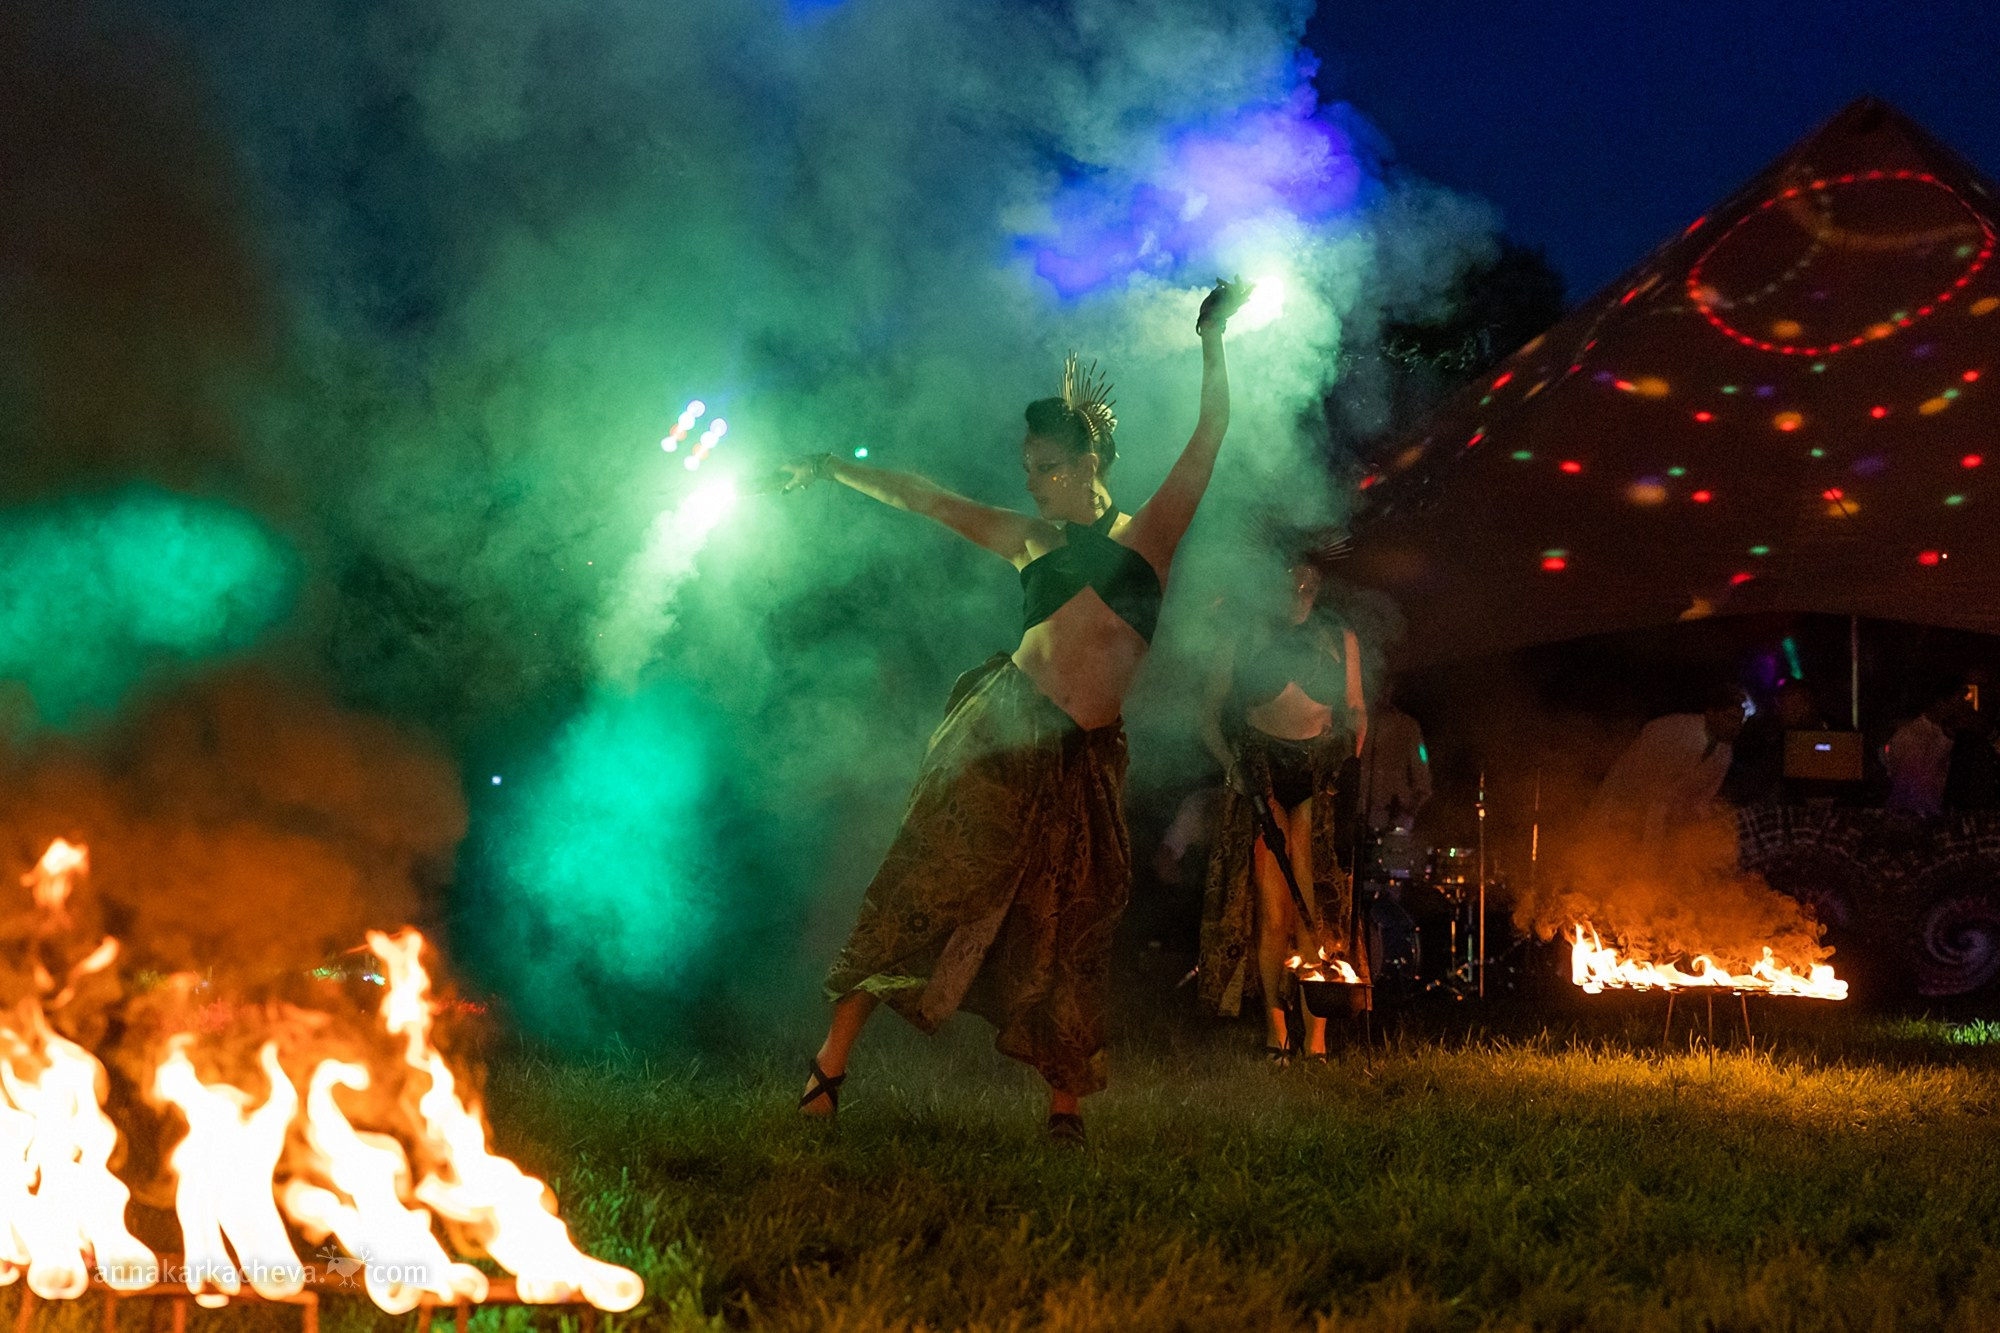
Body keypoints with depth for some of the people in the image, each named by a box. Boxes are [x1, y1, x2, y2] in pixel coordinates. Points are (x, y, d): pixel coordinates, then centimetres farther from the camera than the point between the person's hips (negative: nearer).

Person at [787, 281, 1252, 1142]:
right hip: (1004, 730, 0)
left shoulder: (1147, 534, 11)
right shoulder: (1030, 541, 15)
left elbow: (1209, 438, 7)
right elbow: (926, 499, 20)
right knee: (928, 887, -7)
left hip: (1081, 756, 0)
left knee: (1063, 930, 2)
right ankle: (831, 1065, -5)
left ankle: (1067, 1105, 10)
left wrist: (1213, 340, 3)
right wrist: (836, 470, 19)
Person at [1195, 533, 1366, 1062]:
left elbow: (1356, 712, 20)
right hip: (1261, 776, -1)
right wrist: (1233, 766, -3)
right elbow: (1210, 716, 11)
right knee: (1270, 906, -8)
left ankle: (1316, 1035, -9)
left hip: (1321, 780, 1)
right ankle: (1275, 1028, -2)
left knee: (1318, 905, -9)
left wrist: (1350, 760, 4)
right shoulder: (1244, 640, 8)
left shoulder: (1341, 641, 13)